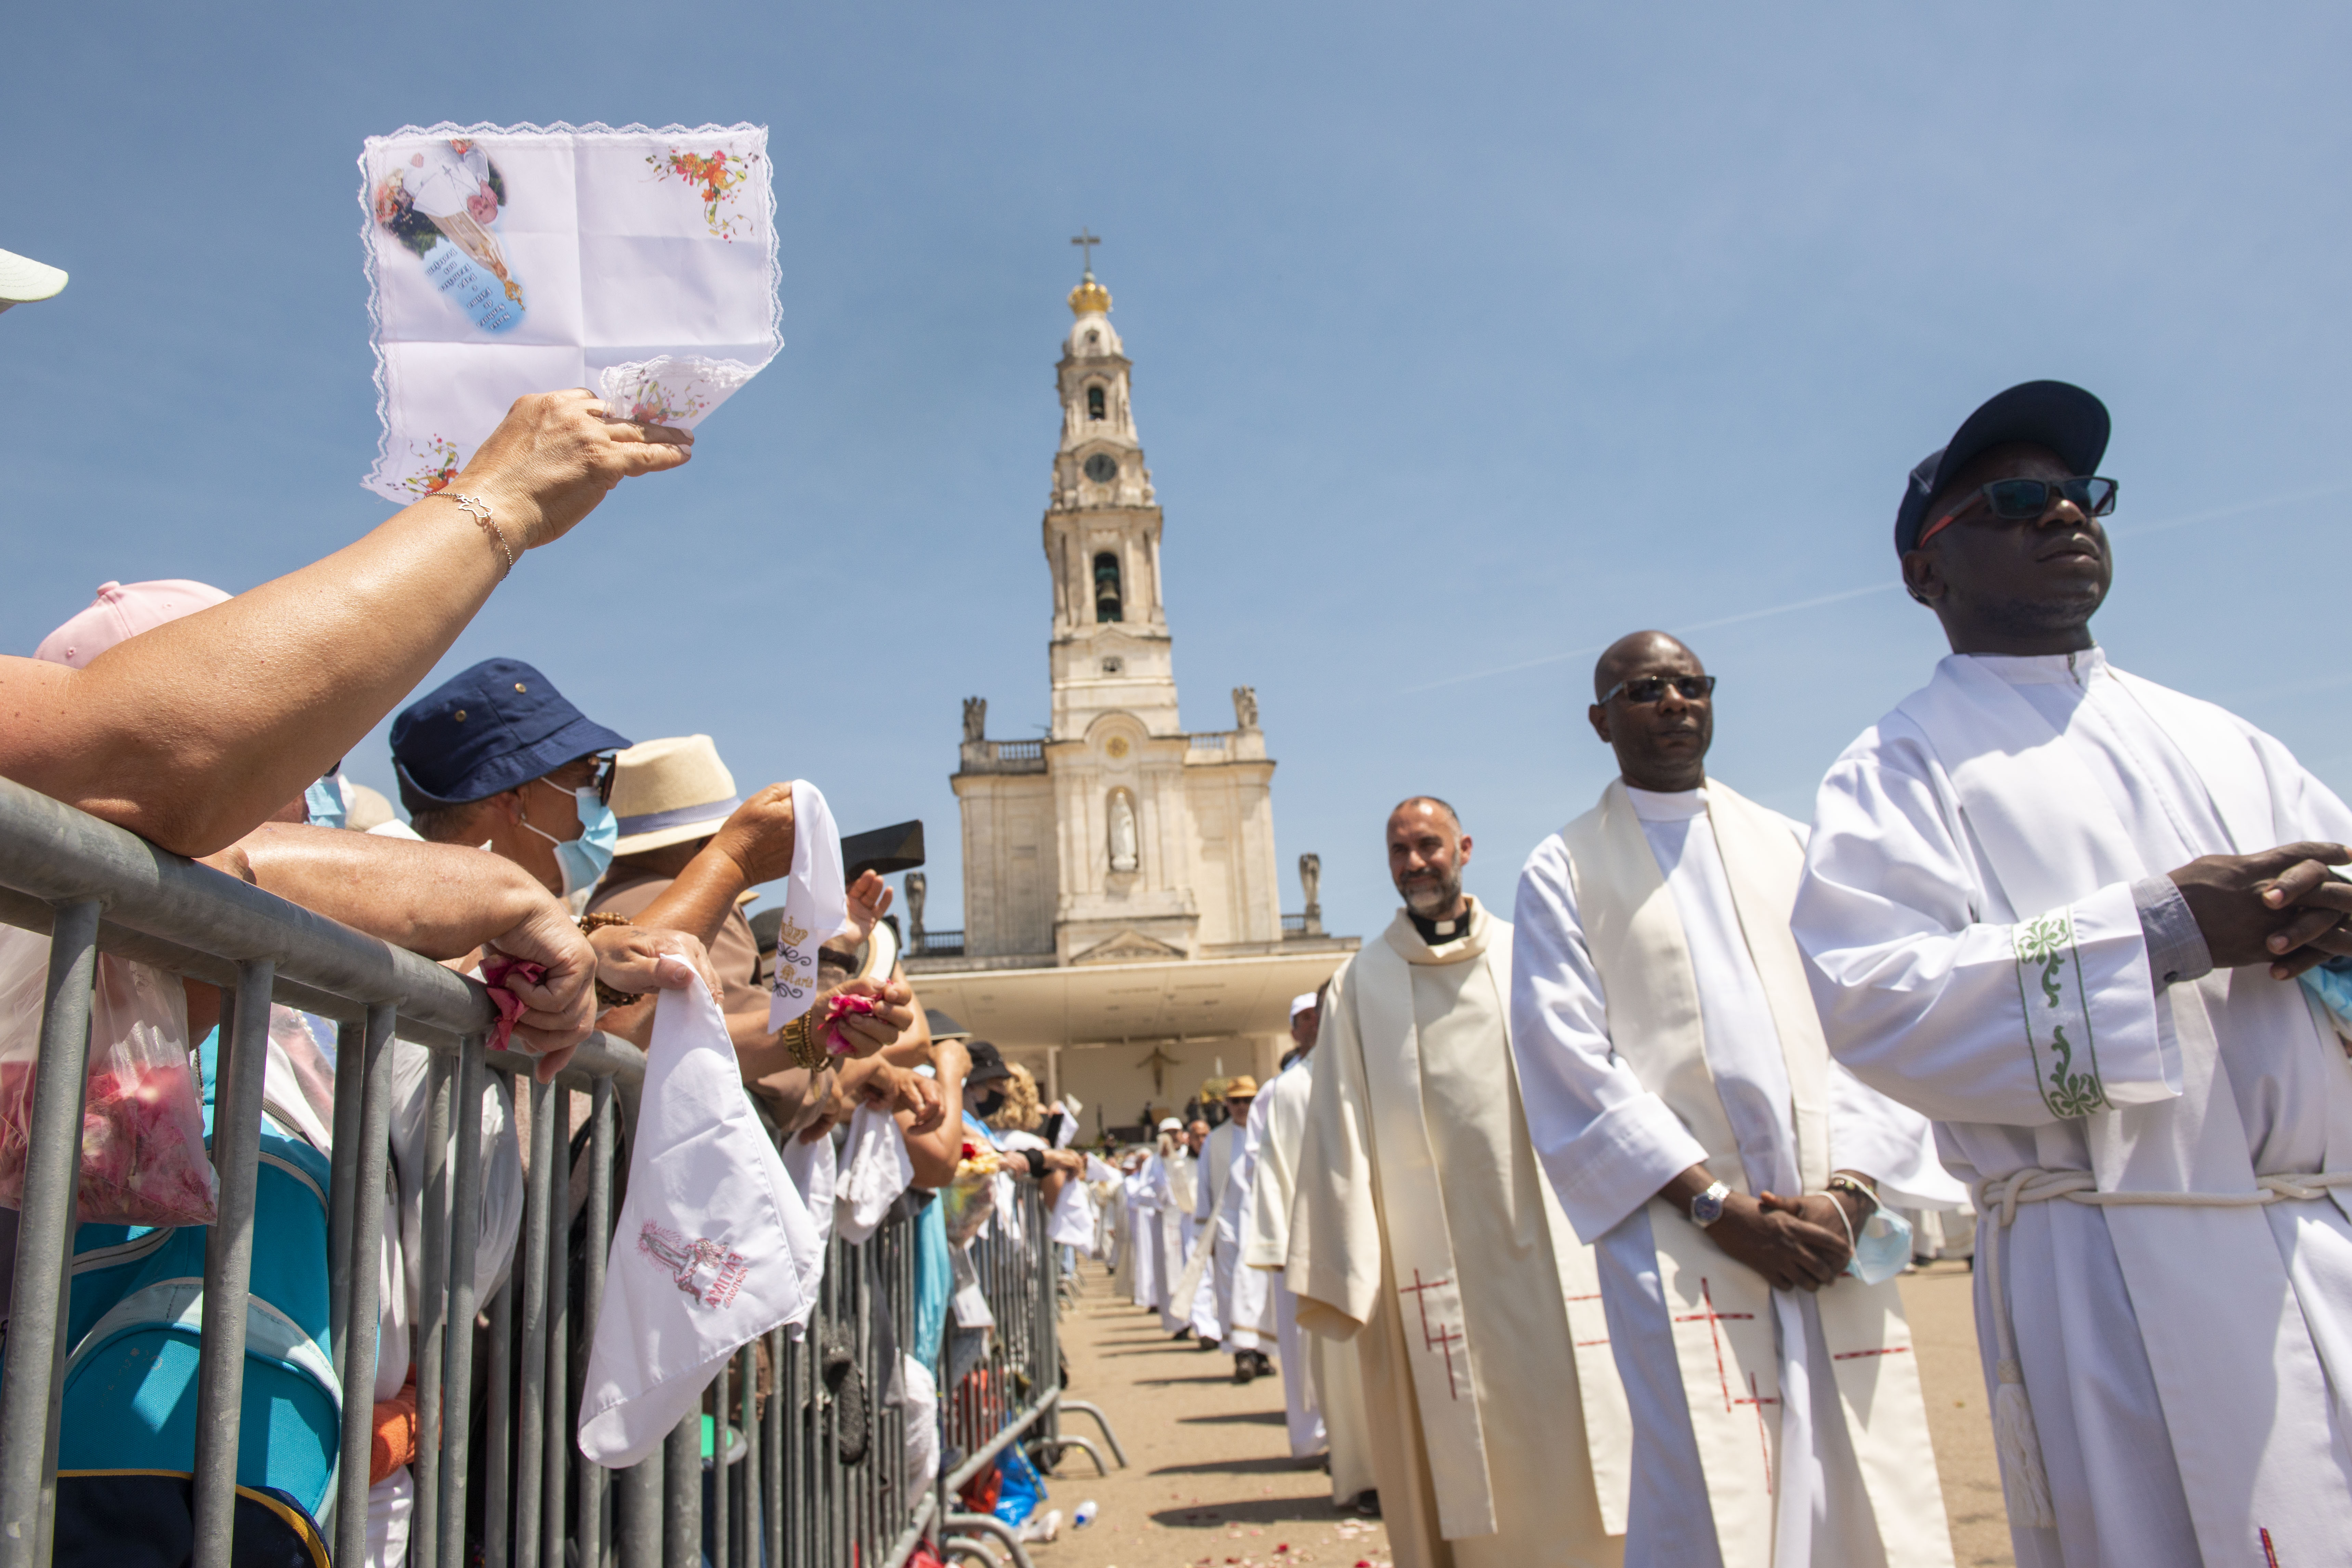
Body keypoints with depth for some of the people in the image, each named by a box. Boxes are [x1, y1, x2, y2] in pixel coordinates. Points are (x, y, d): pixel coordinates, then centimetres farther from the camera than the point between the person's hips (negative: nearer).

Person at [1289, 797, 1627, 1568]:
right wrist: (1339, 1272, -5)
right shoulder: (1361, 984, 4)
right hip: (1431, 1256, -1)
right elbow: (1340, 1128, 0)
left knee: (1566, 1433, 4)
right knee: (1454, 1464, 5)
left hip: (1547, 1242, 1)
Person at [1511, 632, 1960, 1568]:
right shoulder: (1563, 872, 5)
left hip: (1834, 1235, 3)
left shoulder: (1787, 847, 15)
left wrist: (1849, 1193, -7)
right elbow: (1570, 1063, -5)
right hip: (1678, 1229, -3)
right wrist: (1718, 1204, -11)